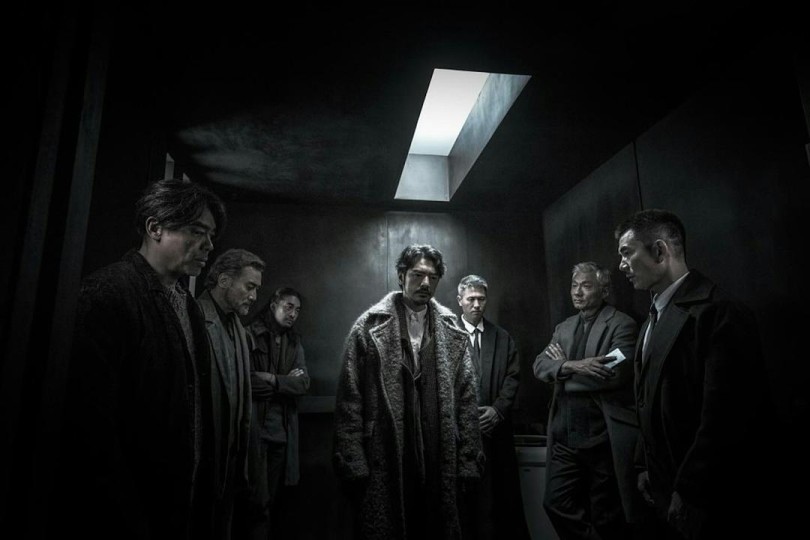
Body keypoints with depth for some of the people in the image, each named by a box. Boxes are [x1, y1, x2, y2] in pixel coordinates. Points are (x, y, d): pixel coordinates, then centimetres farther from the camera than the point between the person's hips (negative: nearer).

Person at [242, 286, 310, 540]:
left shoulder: (294, 341, 11)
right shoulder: (250, 335, -7)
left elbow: (304, 383, 2)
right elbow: (246, 381, -16)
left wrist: (274, 380, -12)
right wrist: (286, 381, -8)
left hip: (283, 428, 5)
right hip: (255, 427, -5)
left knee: (277, 496, 15)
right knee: (258, 499, 1)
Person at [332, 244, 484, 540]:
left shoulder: (452, 332, 6)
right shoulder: (369, 327, -2)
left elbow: (466, 400, 6)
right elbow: (349, 402, -3)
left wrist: (468, 463, 2)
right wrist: (353, 465, -7)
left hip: (440, 467, 2)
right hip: (383, 468, -2)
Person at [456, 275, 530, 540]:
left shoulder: (503, 338, 10)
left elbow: (513, 377, 5)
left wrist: (498, 409, -8)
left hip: (497, 427, 3)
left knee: (504, 493, 10)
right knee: (468, 494, 5)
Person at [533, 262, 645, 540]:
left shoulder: (622, 324, -7)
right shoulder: (563, 327, 12)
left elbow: (616, 374, -20)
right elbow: (540, 365, 0)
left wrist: (564, 367, -9)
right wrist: (571, 365, -21)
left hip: (604, 437, -5)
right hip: (565, 435, 6)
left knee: (606, 517, 9)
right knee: (556, 503, 9)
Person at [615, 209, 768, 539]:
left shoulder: (718, 313, -19)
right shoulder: (656, 316, 8)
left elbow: (723, 421, -23)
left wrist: (689, 495, -17)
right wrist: (647, 467, 11)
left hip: (709, 503, -7)